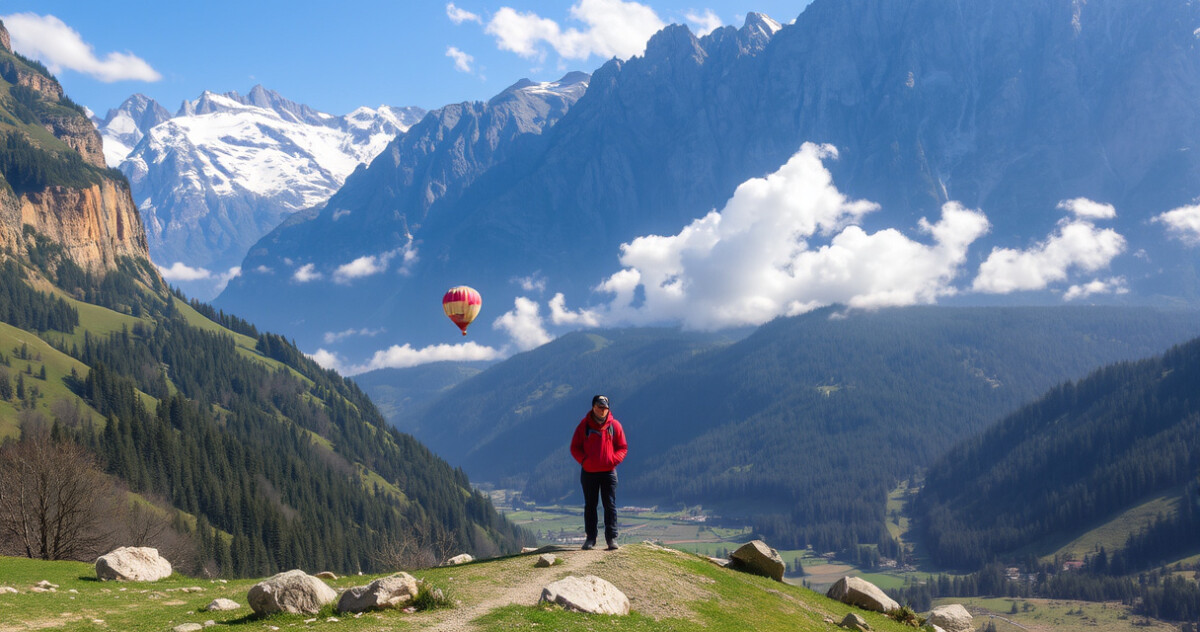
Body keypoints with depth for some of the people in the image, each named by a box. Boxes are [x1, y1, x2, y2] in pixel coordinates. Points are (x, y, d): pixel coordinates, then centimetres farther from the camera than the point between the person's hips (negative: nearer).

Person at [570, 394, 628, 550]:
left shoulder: (614, 425, 4)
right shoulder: (584, 425, 2)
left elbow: (623, 448, 9)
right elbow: (575, 447, 6)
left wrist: (614, 459, -9)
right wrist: (583, 460, -11)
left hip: (608, 472, 0)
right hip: (589, 472, 0)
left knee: (610, 506, -2)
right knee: (590, 506, 6)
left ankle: (611, 538, 2)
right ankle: (590, 538, 12)